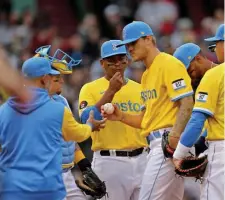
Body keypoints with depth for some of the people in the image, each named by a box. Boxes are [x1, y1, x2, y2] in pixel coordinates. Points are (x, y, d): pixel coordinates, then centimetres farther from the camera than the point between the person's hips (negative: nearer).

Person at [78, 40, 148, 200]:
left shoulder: (139, 89, 14)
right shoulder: (90, 89, 1)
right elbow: (87, 120, -15)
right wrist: (111, 91, -18)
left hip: (141, 159, 4)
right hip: (109, 161, -4)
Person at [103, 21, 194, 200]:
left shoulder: (169, 64, -7)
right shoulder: (147, 74, 22)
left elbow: (187, 103, -17)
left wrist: (175, 136, -29)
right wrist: (121, 116, 9)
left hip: (169, 142, -10)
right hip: (157, 143, 10)